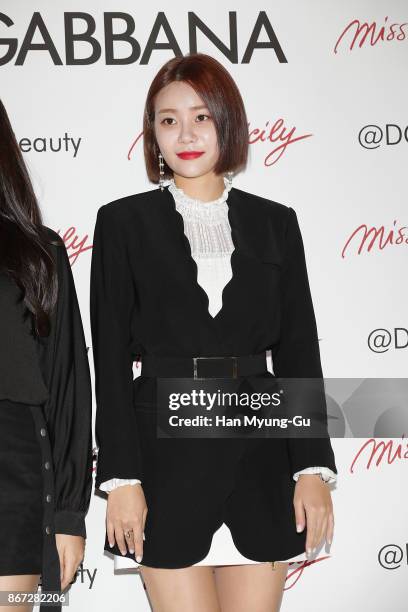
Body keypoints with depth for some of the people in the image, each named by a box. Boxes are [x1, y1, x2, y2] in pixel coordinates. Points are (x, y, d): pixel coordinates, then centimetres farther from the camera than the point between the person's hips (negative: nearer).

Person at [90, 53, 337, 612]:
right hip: (168, 456, -2)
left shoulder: (275, 223, 9)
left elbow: (299, 353, 7)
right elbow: (111, 360, 0)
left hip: (260, 455, 2)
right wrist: (121, 478, -7)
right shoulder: (124, 221, 3)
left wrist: (314, 467, -1)